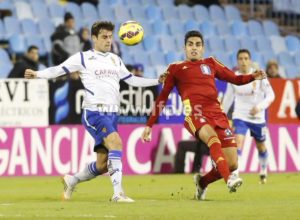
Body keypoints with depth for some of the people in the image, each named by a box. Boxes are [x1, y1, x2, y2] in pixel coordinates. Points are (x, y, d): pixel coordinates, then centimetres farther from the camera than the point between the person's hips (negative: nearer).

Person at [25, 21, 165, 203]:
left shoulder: (116, 60, 17)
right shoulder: (83, 58, 0)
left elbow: (132, 80, 25)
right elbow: (58, 70, -3)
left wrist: (157, 81, 19)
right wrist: (37, 74, -19)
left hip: (112, 114, 7)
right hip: (94, 112, -7)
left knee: (102, 165, 5)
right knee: (116, 142, -29)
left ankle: (72, 181, 32)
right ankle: (118, 193, -30)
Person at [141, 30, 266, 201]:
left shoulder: (210, 63, 23)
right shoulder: (175, 69, 16)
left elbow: (235, 79, 25)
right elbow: (162, 98, 20)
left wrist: (253, 77, 4)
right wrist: (149, 125, 17)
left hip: (217, 114, 4)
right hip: (194, 114, -4)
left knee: (232, 164, -6)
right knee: (213, 138, -38)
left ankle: (202, 182, 21)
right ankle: (229, 179, -53)